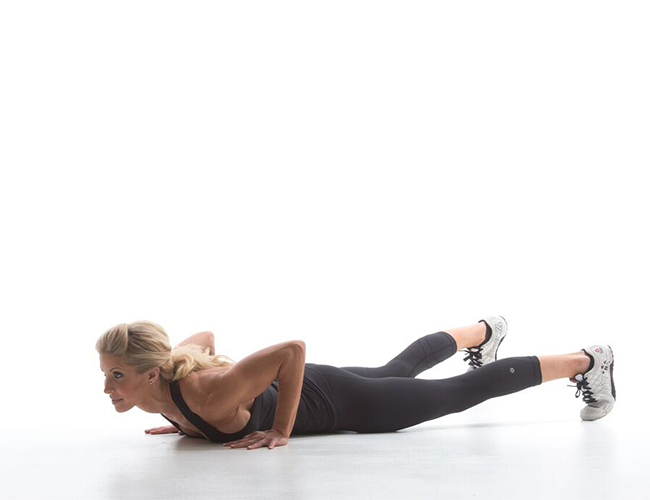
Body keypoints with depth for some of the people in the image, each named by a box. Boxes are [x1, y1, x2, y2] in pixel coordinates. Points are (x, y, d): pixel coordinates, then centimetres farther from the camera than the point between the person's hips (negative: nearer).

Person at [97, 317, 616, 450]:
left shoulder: (207, 396, -38)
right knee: (401, 369, 32)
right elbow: (206, 335, 6)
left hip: (338, 402, -7)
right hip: (309, 390, 7)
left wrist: (282, 431, -32)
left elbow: (293, 348, -41)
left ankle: (587, 361, 26)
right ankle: (484, 331, 59)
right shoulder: (166, 376, -14)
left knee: (462, 392, 8)